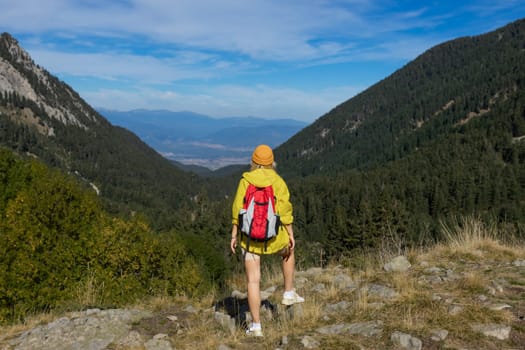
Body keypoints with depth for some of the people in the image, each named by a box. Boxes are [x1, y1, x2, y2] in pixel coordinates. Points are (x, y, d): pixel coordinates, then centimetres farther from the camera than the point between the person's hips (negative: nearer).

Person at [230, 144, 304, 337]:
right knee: (288, 251, 34)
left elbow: (237, 210, -4)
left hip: (249, 236, 0)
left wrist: (234, 236, 3)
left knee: (253, 281, 6)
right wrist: (291, 236, 1)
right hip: (273, 236, 0)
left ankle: (256, 326, 9)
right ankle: (288, 293, 34)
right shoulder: (278, 182, -4)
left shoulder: (245, 180, -3)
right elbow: (285, 211, -8)